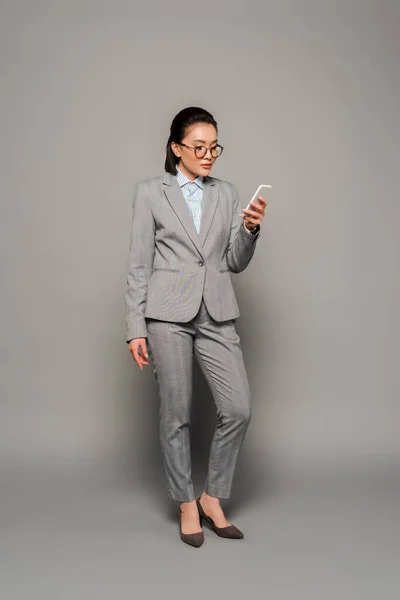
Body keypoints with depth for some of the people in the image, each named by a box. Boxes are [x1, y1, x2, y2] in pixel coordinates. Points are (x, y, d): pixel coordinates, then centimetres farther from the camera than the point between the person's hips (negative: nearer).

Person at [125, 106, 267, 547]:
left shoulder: (227, 194, 12)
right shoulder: (150, 193, 2)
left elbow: (236, 262, 11)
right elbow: (138, 266, 0)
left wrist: (250, 230, -9)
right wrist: (136, 328, -5)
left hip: (216, 314, 4)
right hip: (168, 313, -3)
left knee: (238, 409, -2)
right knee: (176, 414, 4)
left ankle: (212, 498, 19)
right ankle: (187, 505, 23)